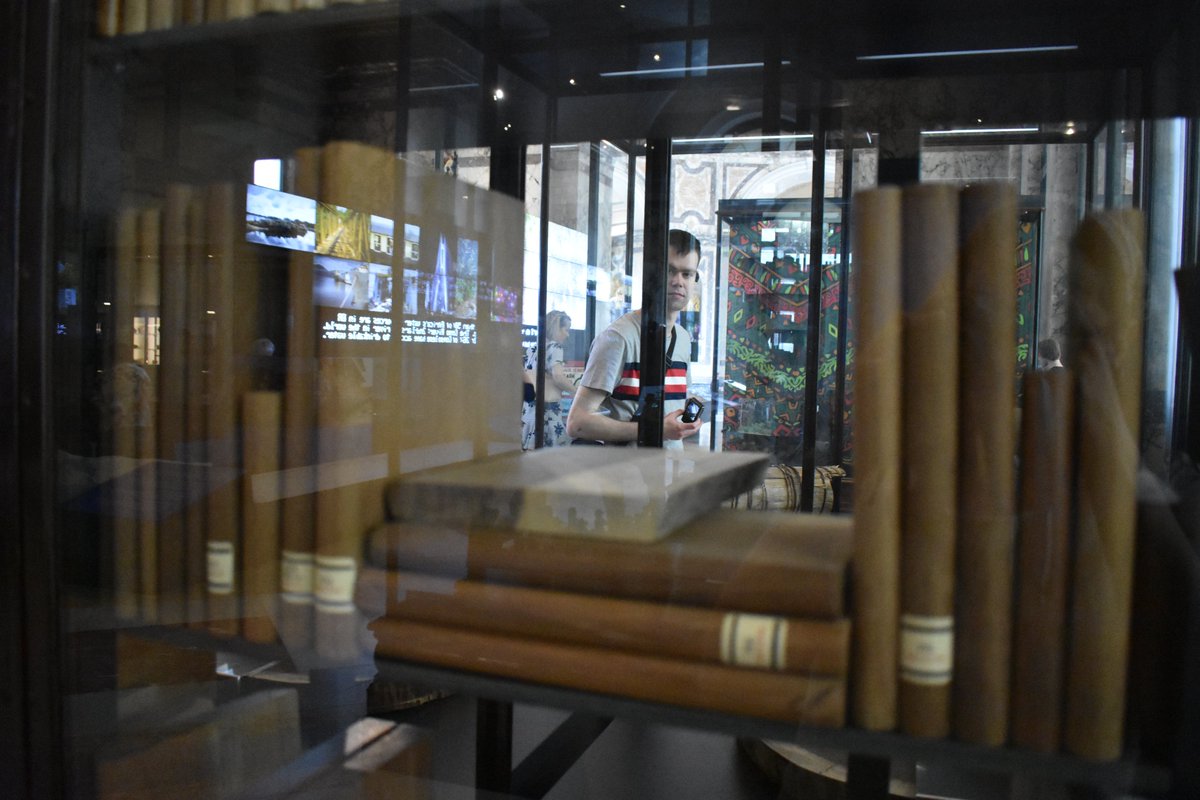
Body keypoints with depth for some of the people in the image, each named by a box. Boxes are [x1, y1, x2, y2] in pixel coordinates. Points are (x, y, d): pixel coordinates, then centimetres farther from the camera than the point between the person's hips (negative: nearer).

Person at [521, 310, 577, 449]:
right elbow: (558, 377, -19)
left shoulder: (532, 349, 16)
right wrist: (577, 391, -5)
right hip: (548, 408, -8)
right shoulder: (554, 346, -6)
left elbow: (523, 375, 17)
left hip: (529, 407, 8)